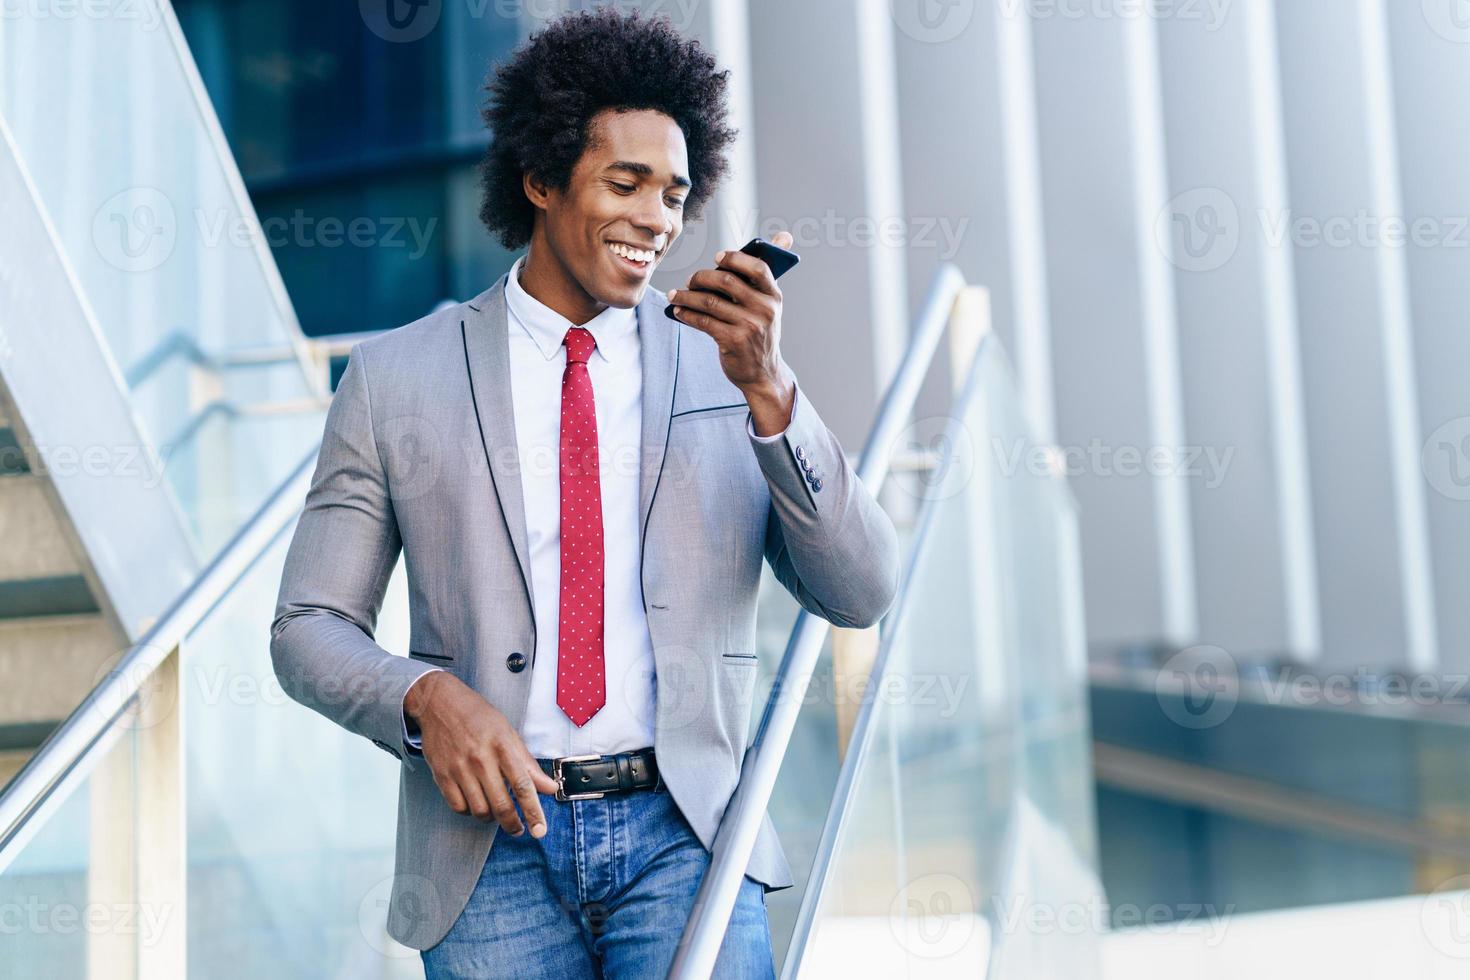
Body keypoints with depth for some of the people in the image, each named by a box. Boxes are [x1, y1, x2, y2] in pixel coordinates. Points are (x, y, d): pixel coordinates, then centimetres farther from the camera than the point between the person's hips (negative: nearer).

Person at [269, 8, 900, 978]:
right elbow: (309, 629, 7)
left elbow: (861, 594, -1)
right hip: (494, 836, 0)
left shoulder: (727, 365, 7)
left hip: (683, 833, 1)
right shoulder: (395, 379, 5)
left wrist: (768, 388, -13)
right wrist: (425, 696, -14)